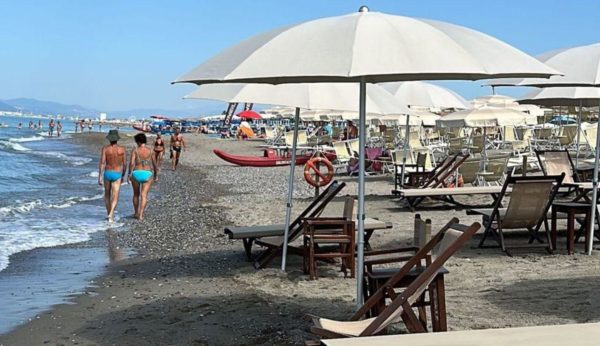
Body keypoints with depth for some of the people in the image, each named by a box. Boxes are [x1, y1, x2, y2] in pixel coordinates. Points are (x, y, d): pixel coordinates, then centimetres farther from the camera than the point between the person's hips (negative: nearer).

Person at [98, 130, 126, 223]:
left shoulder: (105, 148, -7)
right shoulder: (122, 149, -3)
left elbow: (102, 163, -13)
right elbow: (124, 164, 3)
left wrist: (99, 177, -11)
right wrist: (122, 176, 18)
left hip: (107, 173, 1)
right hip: (117, 175, -1)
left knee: (107, 194, 22)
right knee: (115, 197, -3)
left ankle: (109, 214, 31)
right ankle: (111, 215, -23)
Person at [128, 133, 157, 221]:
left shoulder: (135, 150, -3)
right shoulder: (150, 151, 3)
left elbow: (132, 163, -14)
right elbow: (155, 165, 7)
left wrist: (129, 174, -8)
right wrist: (155, 175, 20)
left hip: (136, 174, 0)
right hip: (147, 174, 0)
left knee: (136, 194, 19)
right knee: (144, 195, -3)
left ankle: (136, 213, 28)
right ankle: (141, 215, -15)